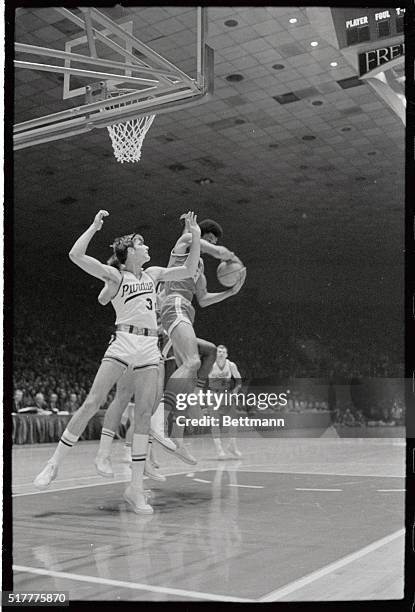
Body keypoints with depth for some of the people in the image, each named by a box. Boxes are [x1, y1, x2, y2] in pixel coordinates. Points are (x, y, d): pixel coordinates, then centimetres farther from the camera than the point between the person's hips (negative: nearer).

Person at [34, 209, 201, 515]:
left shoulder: (153, 274, 20)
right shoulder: (114, 275, 5)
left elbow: (189, 270, 21)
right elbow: (76, 255, -6)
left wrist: (196, 236, 14)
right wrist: (95, 226, 0)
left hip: (150, 346, 4)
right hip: (123, 341, -4)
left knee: (144, 412, -2)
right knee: (92, 403, -11)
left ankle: (136, 487, 1)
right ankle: (55, 463, 3)